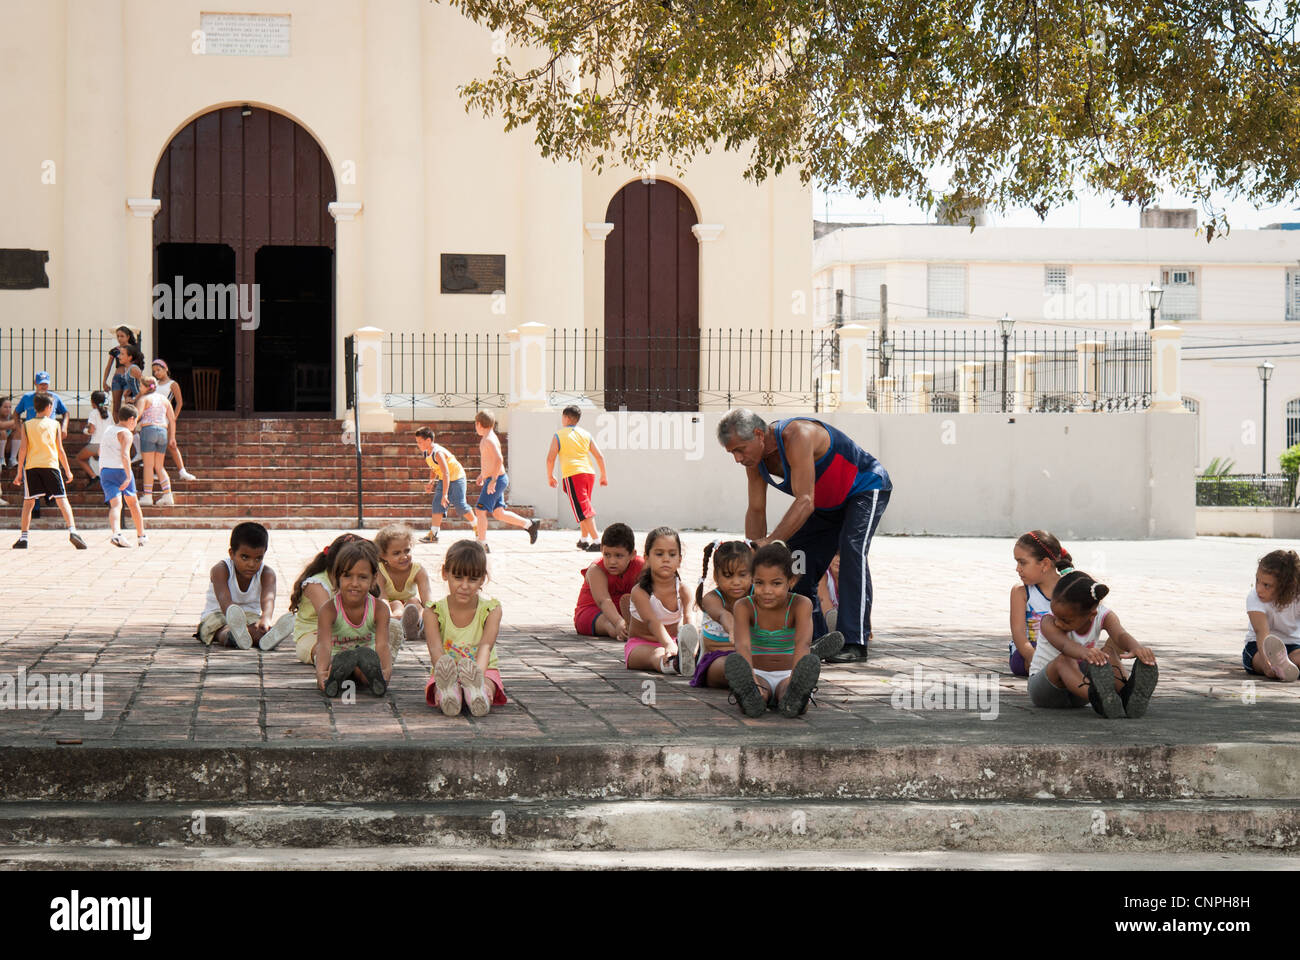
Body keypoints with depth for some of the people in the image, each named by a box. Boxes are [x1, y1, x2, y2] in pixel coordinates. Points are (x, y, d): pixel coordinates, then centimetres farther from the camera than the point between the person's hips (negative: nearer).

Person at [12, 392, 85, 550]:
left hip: (31, 466, 1)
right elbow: (60, 450, 7)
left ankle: (23, 538, 4)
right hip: (51, 465, -1)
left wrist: (19, 472, 4)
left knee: (28, 502, 9)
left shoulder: (26, 425, 7)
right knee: (62, 500, -3)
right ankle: (72, 530, -21)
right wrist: (67, 471, 14)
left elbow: (23, 448, 1)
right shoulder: (54, 425, 7)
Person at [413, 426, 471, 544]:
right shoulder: (426, 453, -2)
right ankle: (433, 534, -8)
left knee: (460, 506, -3)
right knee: (437, 504, -5)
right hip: (443, 480, 8)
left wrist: (444, 495, -37)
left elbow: (446, 474, -35)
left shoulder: (437, 453, -30)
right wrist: (431, 482, -3)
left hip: (456, 478, -8)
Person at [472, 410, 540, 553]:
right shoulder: (489, 438, 15)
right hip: (496, 480, 10)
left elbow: (498, 459, -28)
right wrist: (483, 474, 32)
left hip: (496, 480, -10)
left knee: (480, 510, -8)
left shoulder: (489, 440, -17)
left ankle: (482, 545, -4)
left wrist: (493, 480, -30)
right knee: (499, 513, 11)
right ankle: (530, 525, 14)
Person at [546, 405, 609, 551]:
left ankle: (596, 542, -18)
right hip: (589, 473, 5)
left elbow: (550, 458, -3)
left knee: (582, 509, -8)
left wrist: (550, 476, 11)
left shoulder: (559, 435, 2)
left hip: (572, 475, -5)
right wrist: (603, 476, 19)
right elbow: (599, 456, 10)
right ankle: (584, 539, 26)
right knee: (585, 507, 22)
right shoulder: (586, 435, 14)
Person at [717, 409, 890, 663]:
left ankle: (854, 642, -30)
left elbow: (805, 502, -42)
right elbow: (756, 511, -4)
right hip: (827, 505, 9)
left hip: (866, 489, -9)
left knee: (851, 548, -28)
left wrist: (770, 542, -46)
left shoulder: (797, 437, -37)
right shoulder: (755, 459, -11)